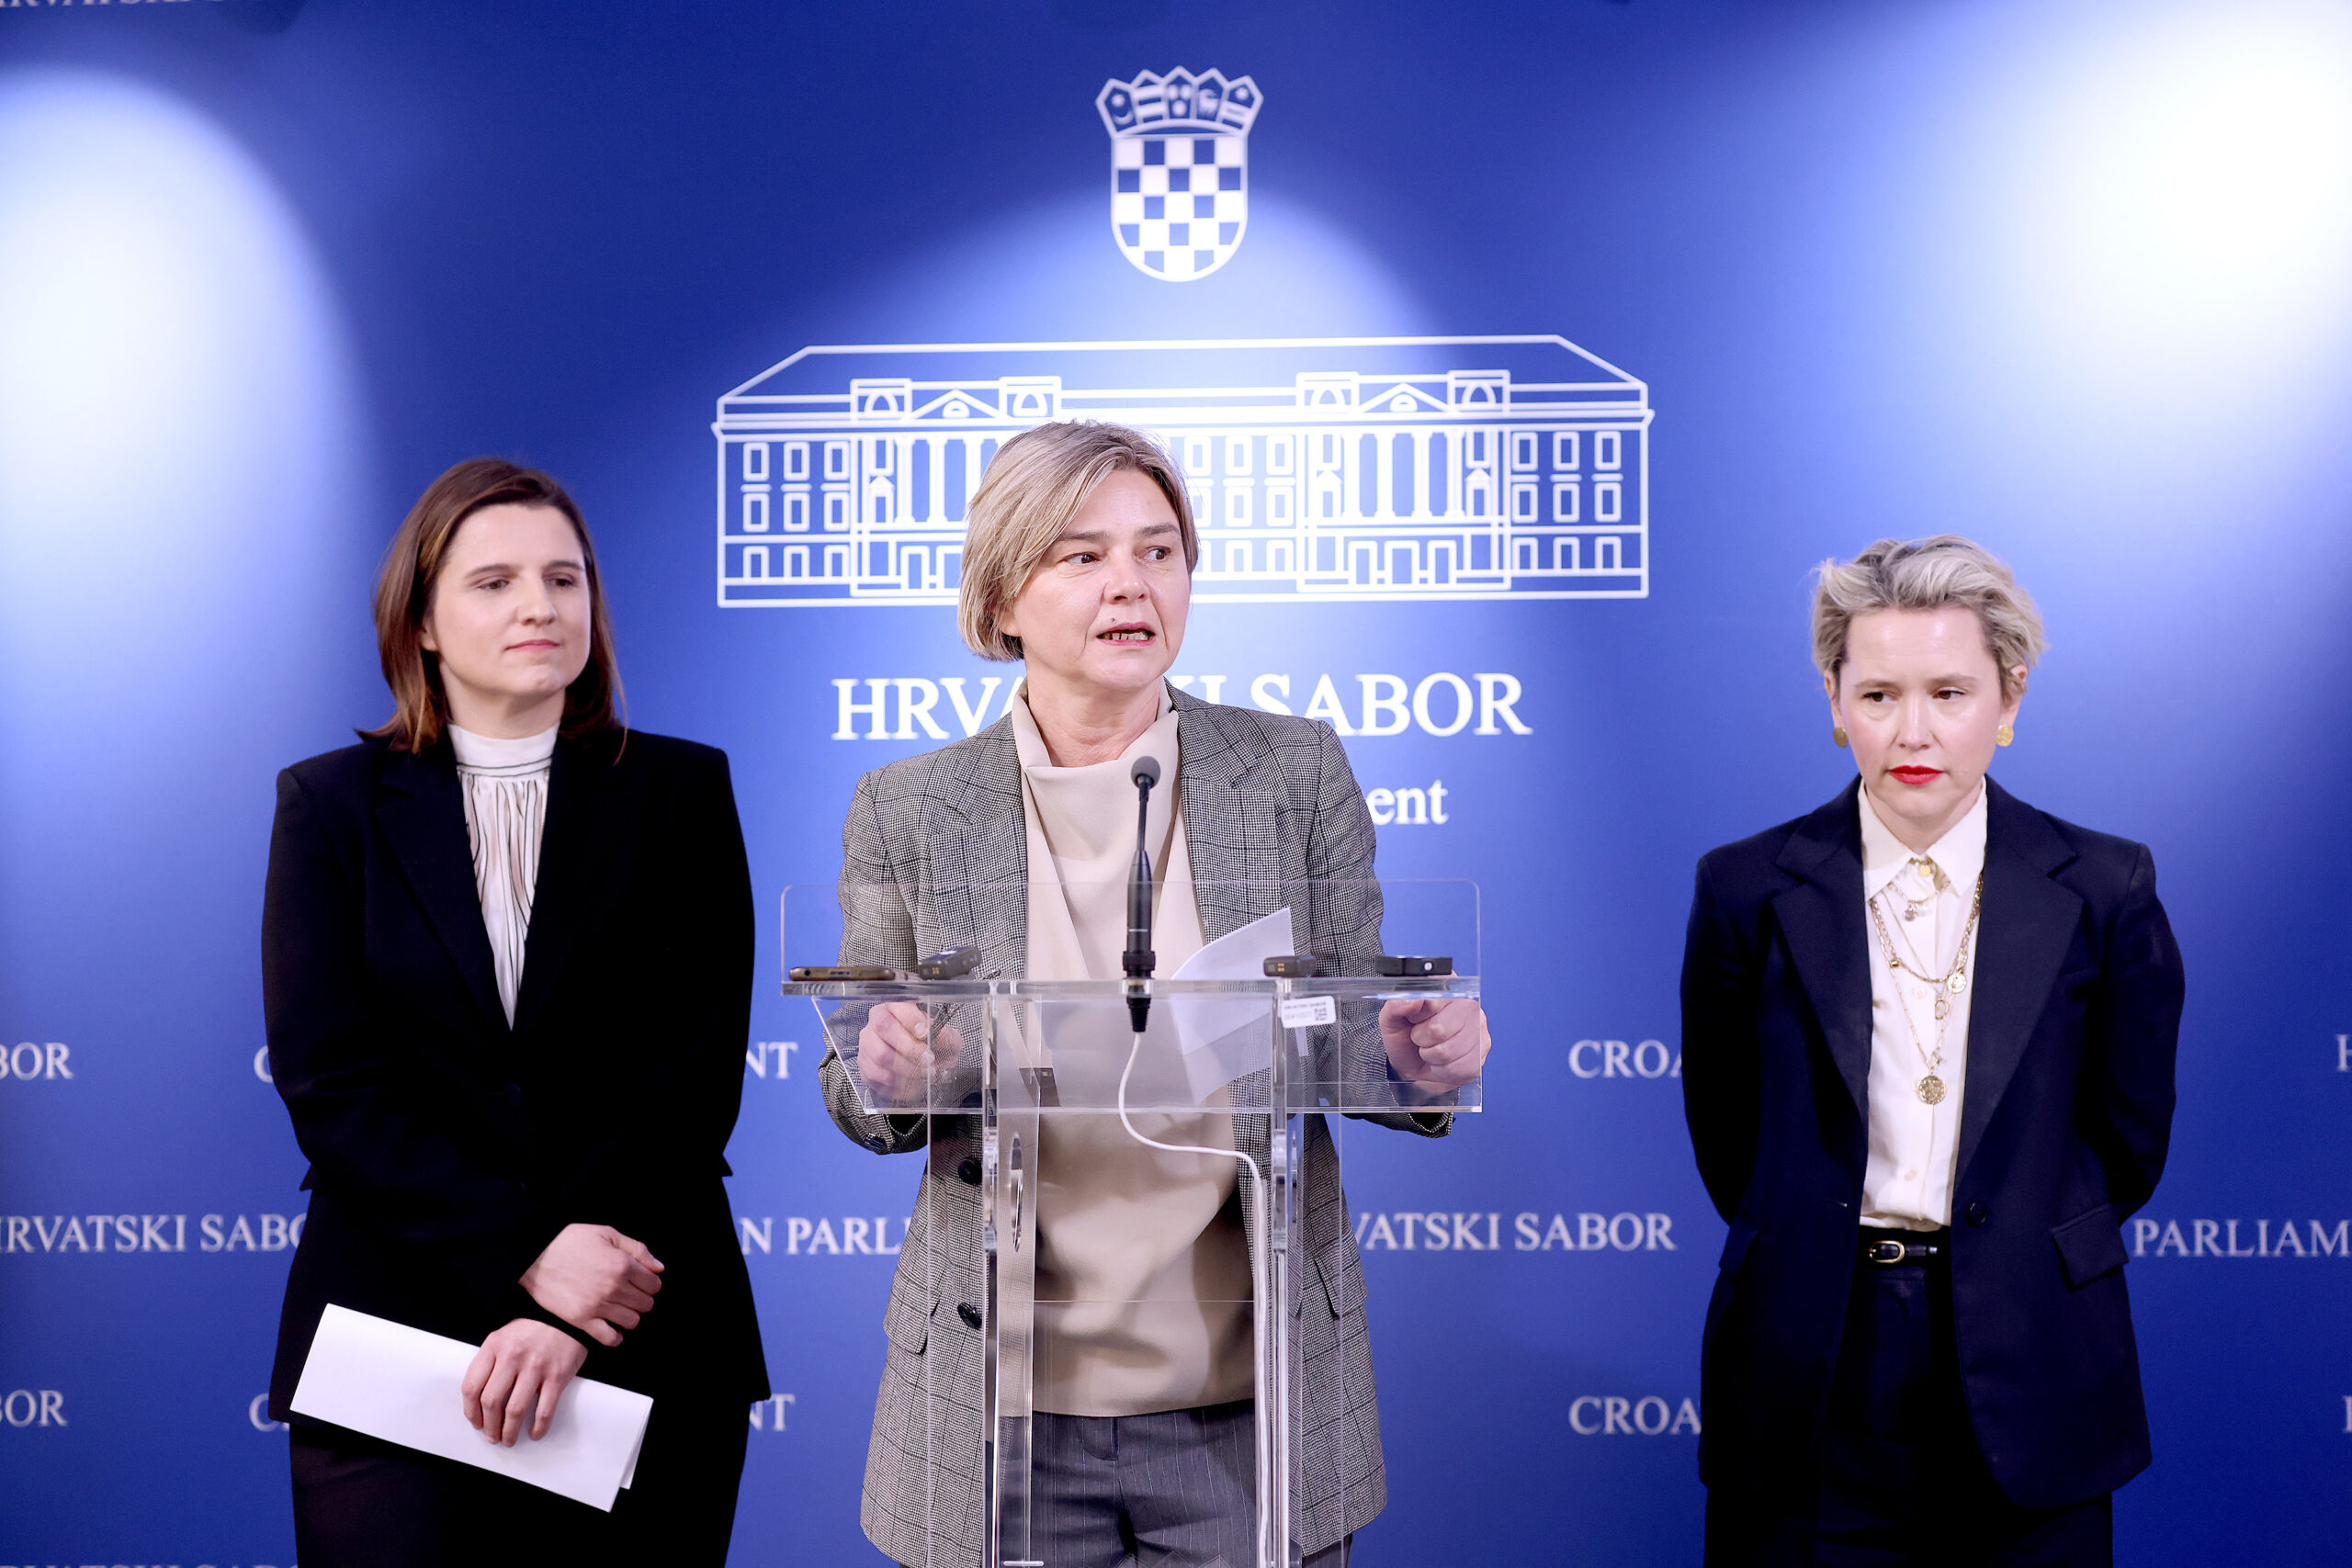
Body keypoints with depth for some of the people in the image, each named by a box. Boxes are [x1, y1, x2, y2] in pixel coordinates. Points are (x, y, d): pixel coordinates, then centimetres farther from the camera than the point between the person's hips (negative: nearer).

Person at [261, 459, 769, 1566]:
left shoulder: (680, 790, 6)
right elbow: (327, 1082, -3)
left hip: (644, 1351, 1)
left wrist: (569, 1321, -13)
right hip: (394, 1340, 0)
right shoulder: (330, 803, 6)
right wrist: (525, 1254, -15)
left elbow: (698, 1069, -2)